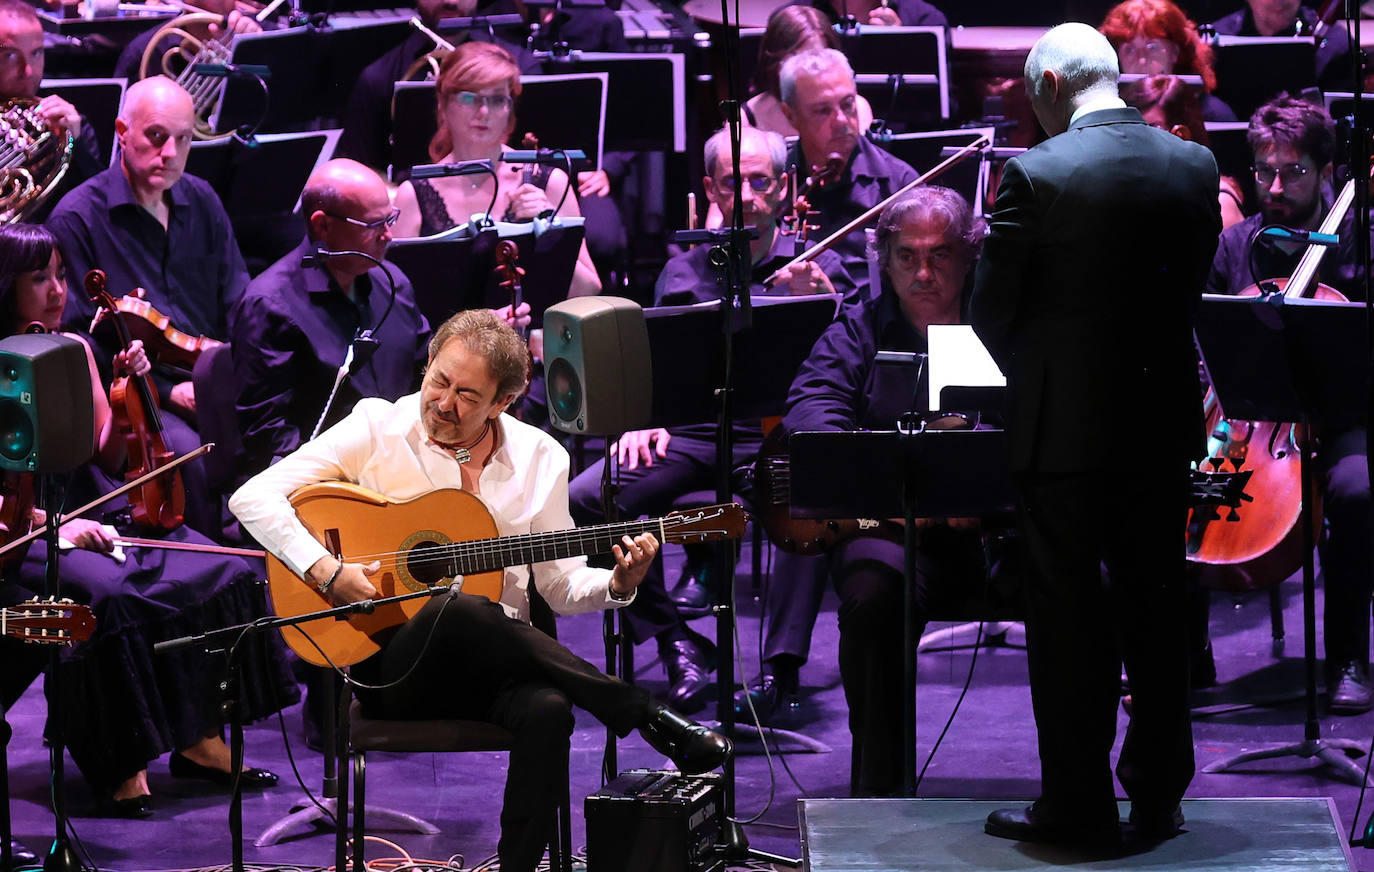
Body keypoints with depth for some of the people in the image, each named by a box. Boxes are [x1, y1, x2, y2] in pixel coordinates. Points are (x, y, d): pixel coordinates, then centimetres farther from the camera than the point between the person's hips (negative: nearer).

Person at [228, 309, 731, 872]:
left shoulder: (539, 459, 7)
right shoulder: (377, 429, -3)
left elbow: (560, 585, 12)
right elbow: (253, 497, -9)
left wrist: (617, 585, -9)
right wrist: (325, 571, -22)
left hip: (498, 658, 2)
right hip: (393, 670, -2)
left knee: (548, 709, -35)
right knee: (456, 610, -37)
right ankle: (647, 719, -27)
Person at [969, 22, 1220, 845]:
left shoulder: (1037, 174, -15)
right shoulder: (1195, 166, 0)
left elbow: (991, 311, -8)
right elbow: (1191, 289, 8)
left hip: (1066, 427, -5)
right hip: (1164, 423, 5)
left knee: (1069, 619, 4)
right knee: (1157, 609, 14)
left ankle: (1079, 804, 8)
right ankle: (1159, 795, 21)